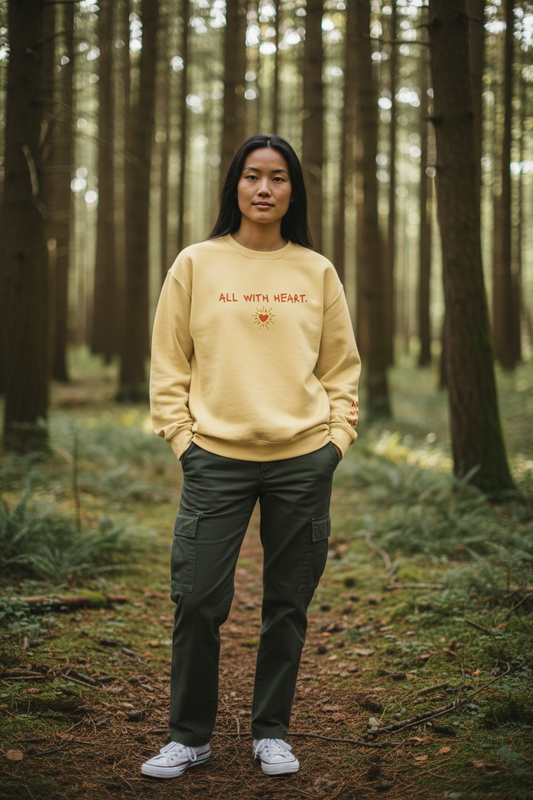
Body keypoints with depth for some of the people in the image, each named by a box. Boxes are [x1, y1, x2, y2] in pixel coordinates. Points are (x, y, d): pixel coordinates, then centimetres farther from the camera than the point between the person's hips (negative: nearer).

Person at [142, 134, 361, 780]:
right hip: (216, 459, -1)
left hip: (303, 460, 2)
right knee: (197, 601, -4)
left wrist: (337, 437, 3)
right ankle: (189, 736, 14)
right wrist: (181, 436, -3)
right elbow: (168, 363, 5)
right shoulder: (196, 264, 4)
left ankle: (271, 732, 23)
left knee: (288, 603, 8)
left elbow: (341, 366, 12)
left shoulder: (316, 272, 8)